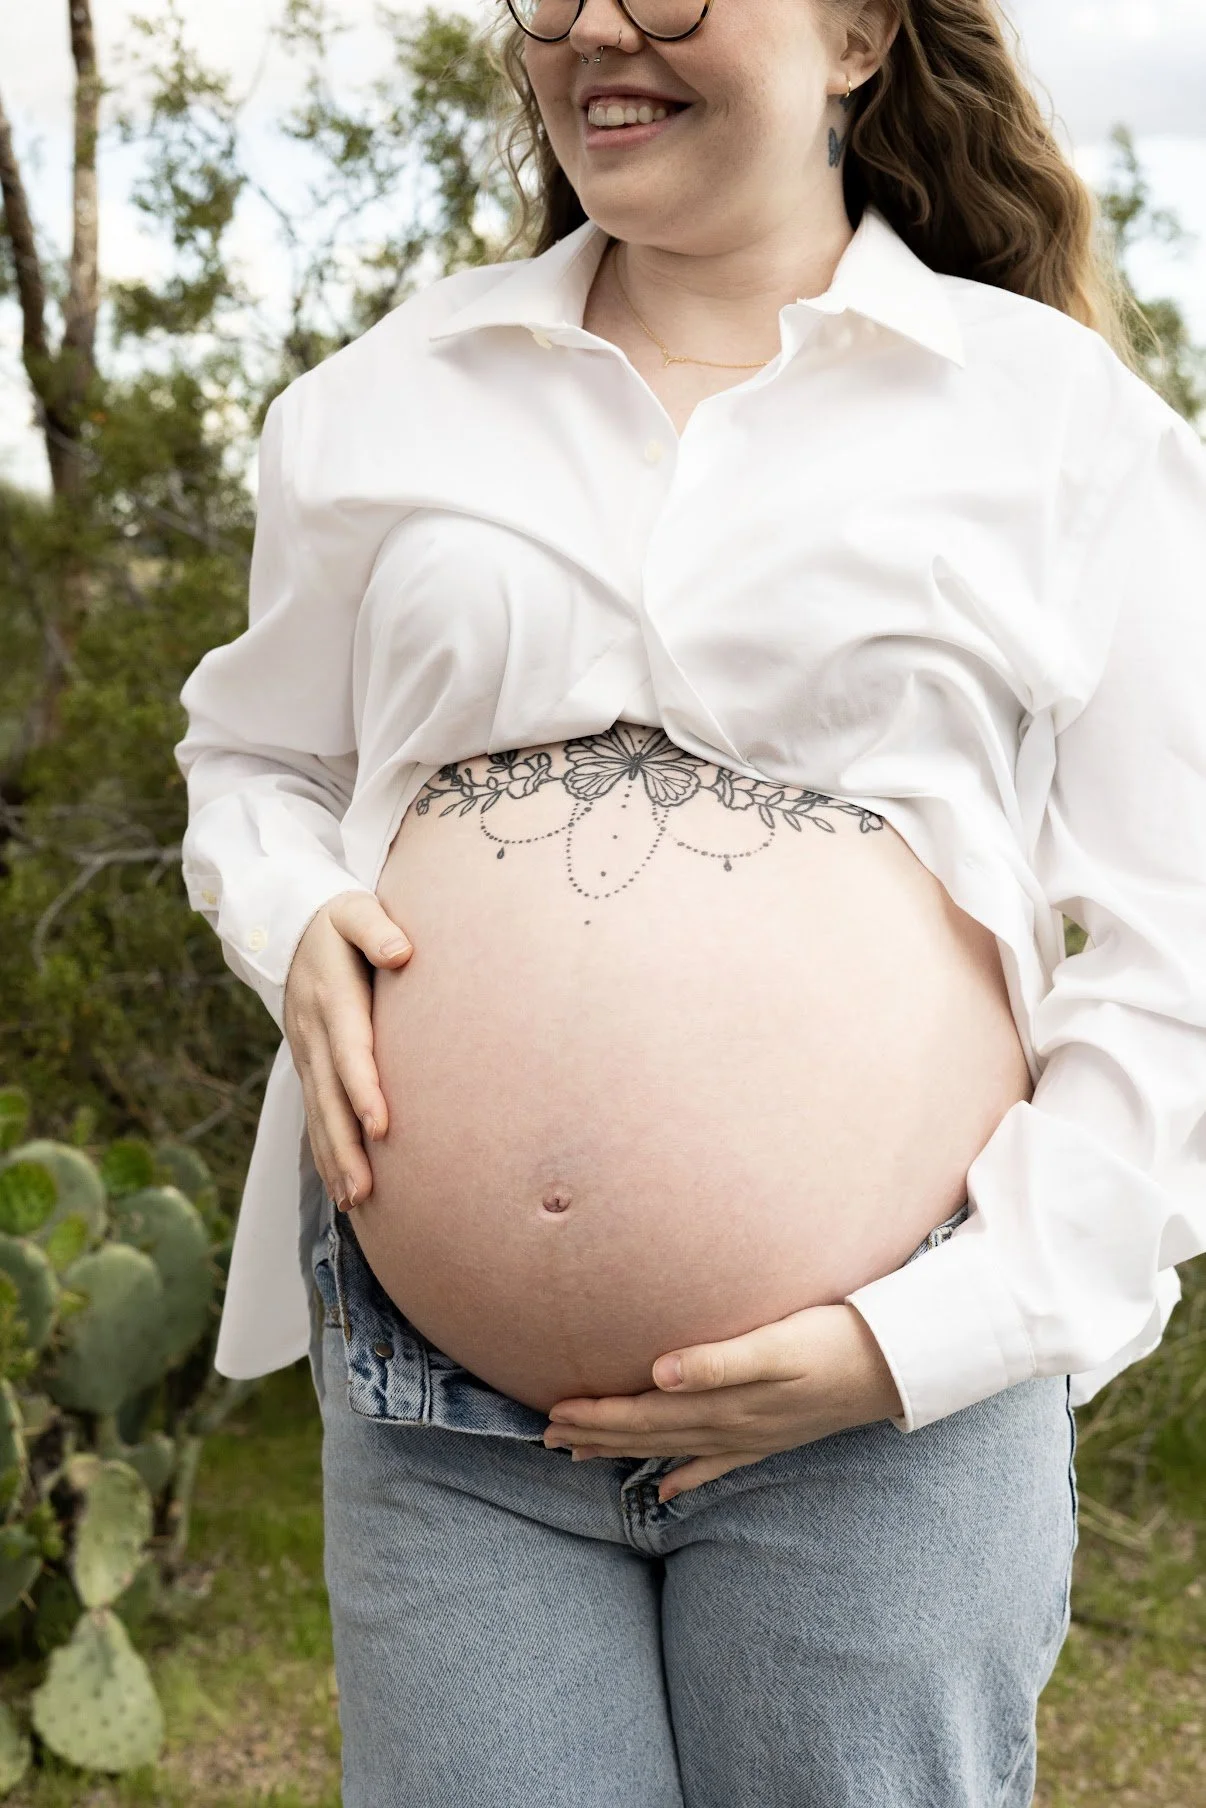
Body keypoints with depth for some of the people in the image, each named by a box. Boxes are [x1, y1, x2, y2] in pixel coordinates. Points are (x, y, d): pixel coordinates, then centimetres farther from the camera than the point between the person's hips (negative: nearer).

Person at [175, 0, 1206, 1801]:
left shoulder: (1060, 414, 3)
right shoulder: (393, 391, 11)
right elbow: (250, 756, 22)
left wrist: (937, 1333, -9)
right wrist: (294, 920, 0)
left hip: (889, 1415, -1)